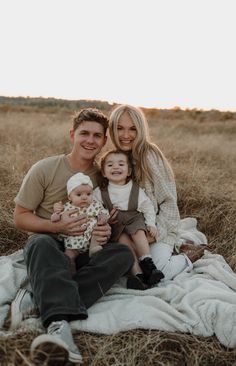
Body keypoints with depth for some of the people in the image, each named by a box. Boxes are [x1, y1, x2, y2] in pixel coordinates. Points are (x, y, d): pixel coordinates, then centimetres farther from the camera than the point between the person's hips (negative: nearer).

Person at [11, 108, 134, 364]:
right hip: (50, 242, -3)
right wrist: (57, 226, -21)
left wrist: (107, 232, -11)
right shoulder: (45, 169, -6)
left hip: (86, 253, 3)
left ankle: (38, 300, -33)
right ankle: (59, 325, -52)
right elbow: (20, 217, -3)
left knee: (124, 253, -25)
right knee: (42, 243, -37)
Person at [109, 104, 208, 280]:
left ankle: (188, 256, 8)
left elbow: (168, 200, -13)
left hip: (159, 227, -6)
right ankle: (172, 247, 10)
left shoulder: (150, 155, -15)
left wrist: (155, 233, -16)